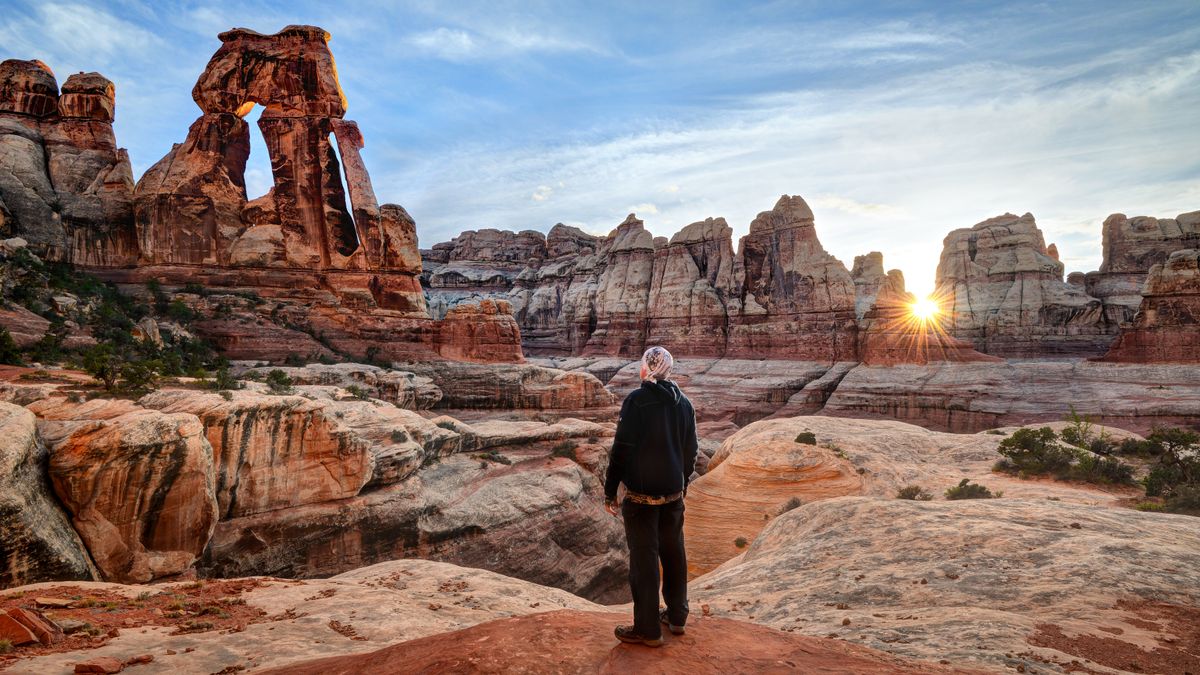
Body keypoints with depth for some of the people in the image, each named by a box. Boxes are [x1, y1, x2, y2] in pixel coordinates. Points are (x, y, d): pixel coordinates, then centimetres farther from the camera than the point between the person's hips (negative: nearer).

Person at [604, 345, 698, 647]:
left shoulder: (637, 400, -15)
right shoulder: (684, 404, 4)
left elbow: (621, 449, -16)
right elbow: (690, 450, 11)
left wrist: (610, 491, -8)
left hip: (641, 495, -6)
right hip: (674, 494, 6)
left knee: (644, 559, 2)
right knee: (674, 554, 17)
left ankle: (648, 630, 10)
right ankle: (677, 617, 30)